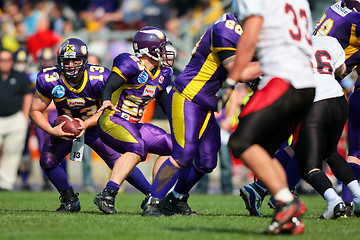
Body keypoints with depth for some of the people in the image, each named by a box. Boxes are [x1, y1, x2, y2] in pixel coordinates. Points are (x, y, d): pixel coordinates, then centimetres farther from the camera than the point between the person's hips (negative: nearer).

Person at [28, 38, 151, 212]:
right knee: (47, 161, -12)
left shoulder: (99, 78, -27)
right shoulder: (49, 79, -23)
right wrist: (52, 131, -31)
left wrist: (86, 124, -30)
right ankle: (70, 201, 7)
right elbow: (35, 111, -13)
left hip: (96, 125, -2)